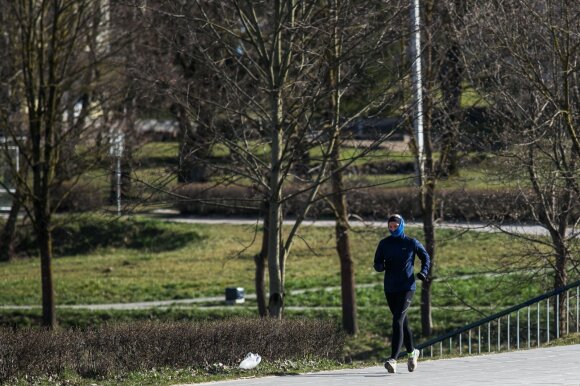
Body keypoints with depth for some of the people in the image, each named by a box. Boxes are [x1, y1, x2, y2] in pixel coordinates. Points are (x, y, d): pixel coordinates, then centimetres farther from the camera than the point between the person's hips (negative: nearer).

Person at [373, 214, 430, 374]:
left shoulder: (412, 243, 0)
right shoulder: (384, 244, 7)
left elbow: (426, 258, 13)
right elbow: (377, 264, 7)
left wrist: (424, 272, -5)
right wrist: (381, 266, -17)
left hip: (407, 287, -4)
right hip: (390, 289, 4)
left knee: (398, 320, -18)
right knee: (402, 322, 15)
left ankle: (393, 359, -24)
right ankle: (412, 352, 36)